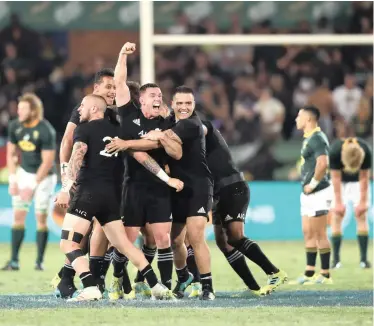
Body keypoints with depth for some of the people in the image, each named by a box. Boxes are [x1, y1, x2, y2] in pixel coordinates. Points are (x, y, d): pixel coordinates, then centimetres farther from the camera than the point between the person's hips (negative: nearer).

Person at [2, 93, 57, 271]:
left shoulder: (45, 131, -23)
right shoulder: (15, 126, -6)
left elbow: (47, 162, -21)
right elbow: (11, 153, 5)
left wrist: (32, 186, -21)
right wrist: (13, 181, -2)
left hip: (44, 176, -5)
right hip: (24, 172, 5)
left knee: (41, 218, -4)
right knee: (18, 215, -2)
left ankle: (40, 261, 3)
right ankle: (14, 261, -1)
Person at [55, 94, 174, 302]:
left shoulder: (84, 130, 0)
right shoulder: (116, 131, 19)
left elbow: (77, 157, -15)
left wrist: (66, 188, -21)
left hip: (88, 191, -7)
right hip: (112, 194, 7)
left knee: (68, 243, -5)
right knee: (124, 244, 14)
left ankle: (90, 289, -21)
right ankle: (156, 287, 8)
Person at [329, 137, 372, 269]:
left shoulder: (366, 152, -33)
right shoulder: (334, 151, -36)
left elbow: (364, 177, -21)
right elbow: (336, 178, -24)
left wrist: (362, 202, -15)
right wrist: (338, 202, -19)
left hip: (357, 182, 1)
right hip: (340, 181, -1)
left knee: (361, 216, -6)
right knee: (337, 216, -8)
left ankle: (364, 259, -6)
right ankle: (336, 259, -6)